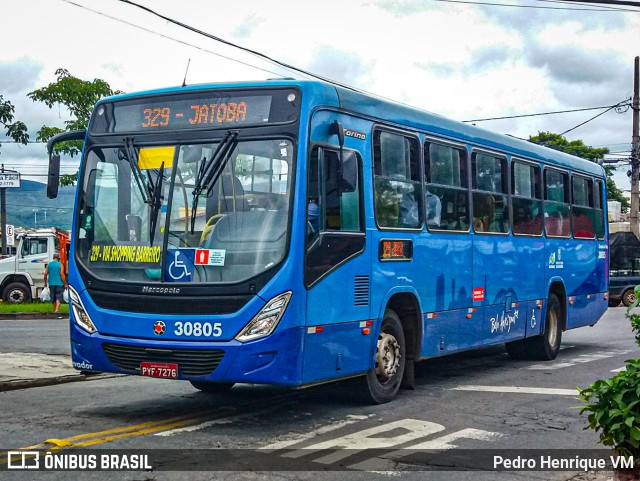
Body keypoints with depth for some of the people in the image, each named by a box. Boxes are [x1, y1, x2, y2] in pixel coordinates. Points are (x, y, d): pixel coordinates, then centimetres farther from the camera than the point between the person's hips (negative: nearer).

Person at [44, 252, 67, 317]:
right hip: (59, 284, -4)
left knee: (53, 298, 16)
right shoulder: (60, 264, -5)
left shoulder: (49, 264, 7)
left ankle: (54, 310, 24)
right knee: (58, 298, -9)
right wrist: (65, 284, -7)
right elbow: (62, 274, -11)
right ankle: (57, 310, -26)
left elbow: (45, 274, 4)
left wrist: (45, 282, 14)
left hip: (51, 284, 4)